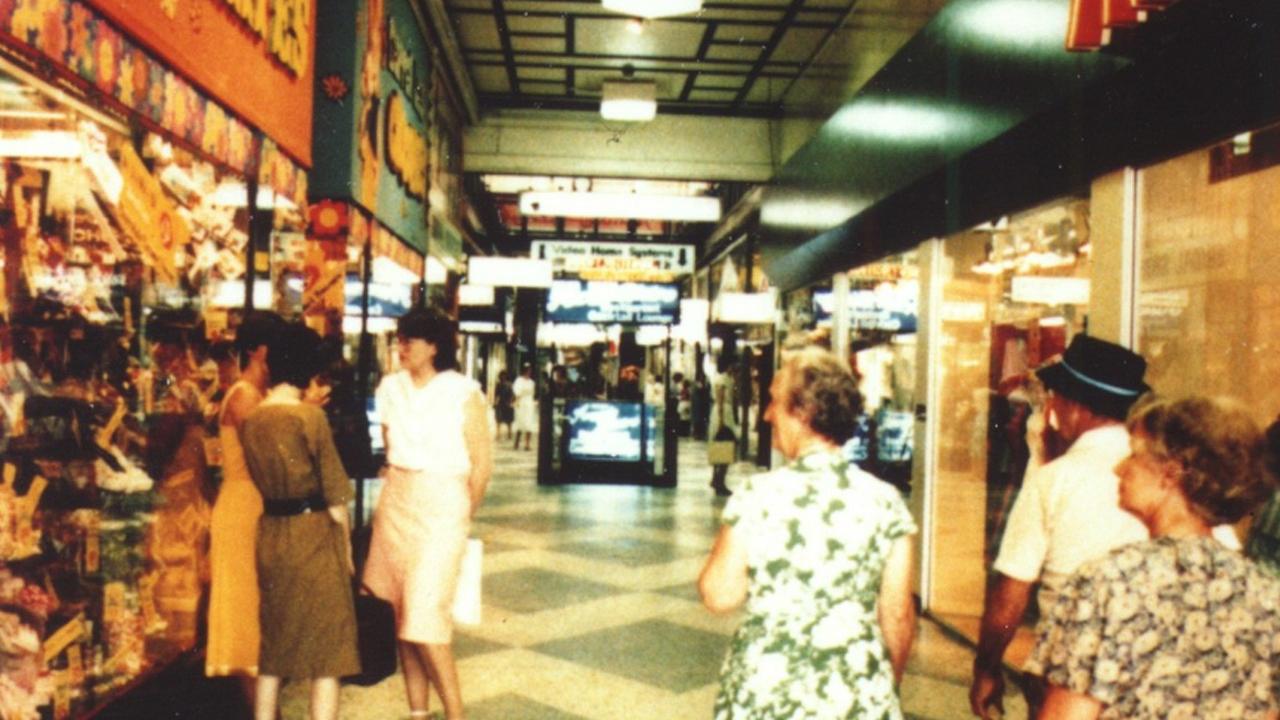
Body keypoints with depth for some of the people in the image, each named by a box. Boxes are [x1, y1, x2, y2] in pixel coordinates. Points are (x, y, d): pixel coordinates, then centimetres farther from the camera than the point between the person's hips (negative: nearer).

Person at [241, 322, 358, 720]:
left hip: (269, 534, 6)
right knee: (327, 644, 3)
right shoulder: (311, 417, -14)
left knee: (272, 640, 17)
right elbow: (334, 496, -11)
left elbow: (262, 481, 9)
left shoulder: (250, 421, 3)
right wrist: (346, 545, 1)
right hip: (314, 534, -6)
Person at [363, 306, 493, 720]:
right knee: (401, 612, 8)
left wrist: (464, 515, 2)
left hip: (441, 505, -6)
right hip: (395, 502, 6)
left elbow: (482, 464, -7)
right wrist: (395, 486, 16)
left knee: (424, 616, -10)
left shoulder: (464, 394, -11)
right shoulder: (390, 387, 4)